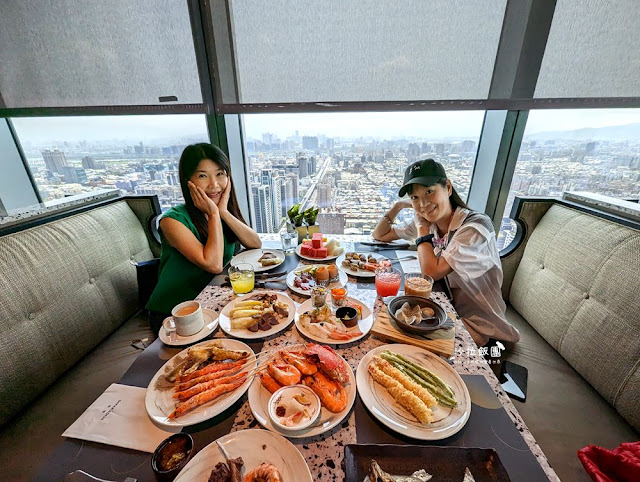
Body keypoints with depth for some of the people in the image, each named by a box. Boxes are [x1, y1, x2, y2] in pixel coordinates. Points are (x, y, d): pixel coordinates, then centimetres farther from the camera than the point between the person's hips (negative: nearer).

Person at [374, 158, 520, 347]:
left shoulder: (475, 227, -25)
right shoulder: (427, 223, -4)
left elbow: (432, 273, -30)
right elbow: (379, 235, 4)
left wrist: (422, 228, -18)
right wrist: (399, 205, -8)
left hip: (476, 323, -6)